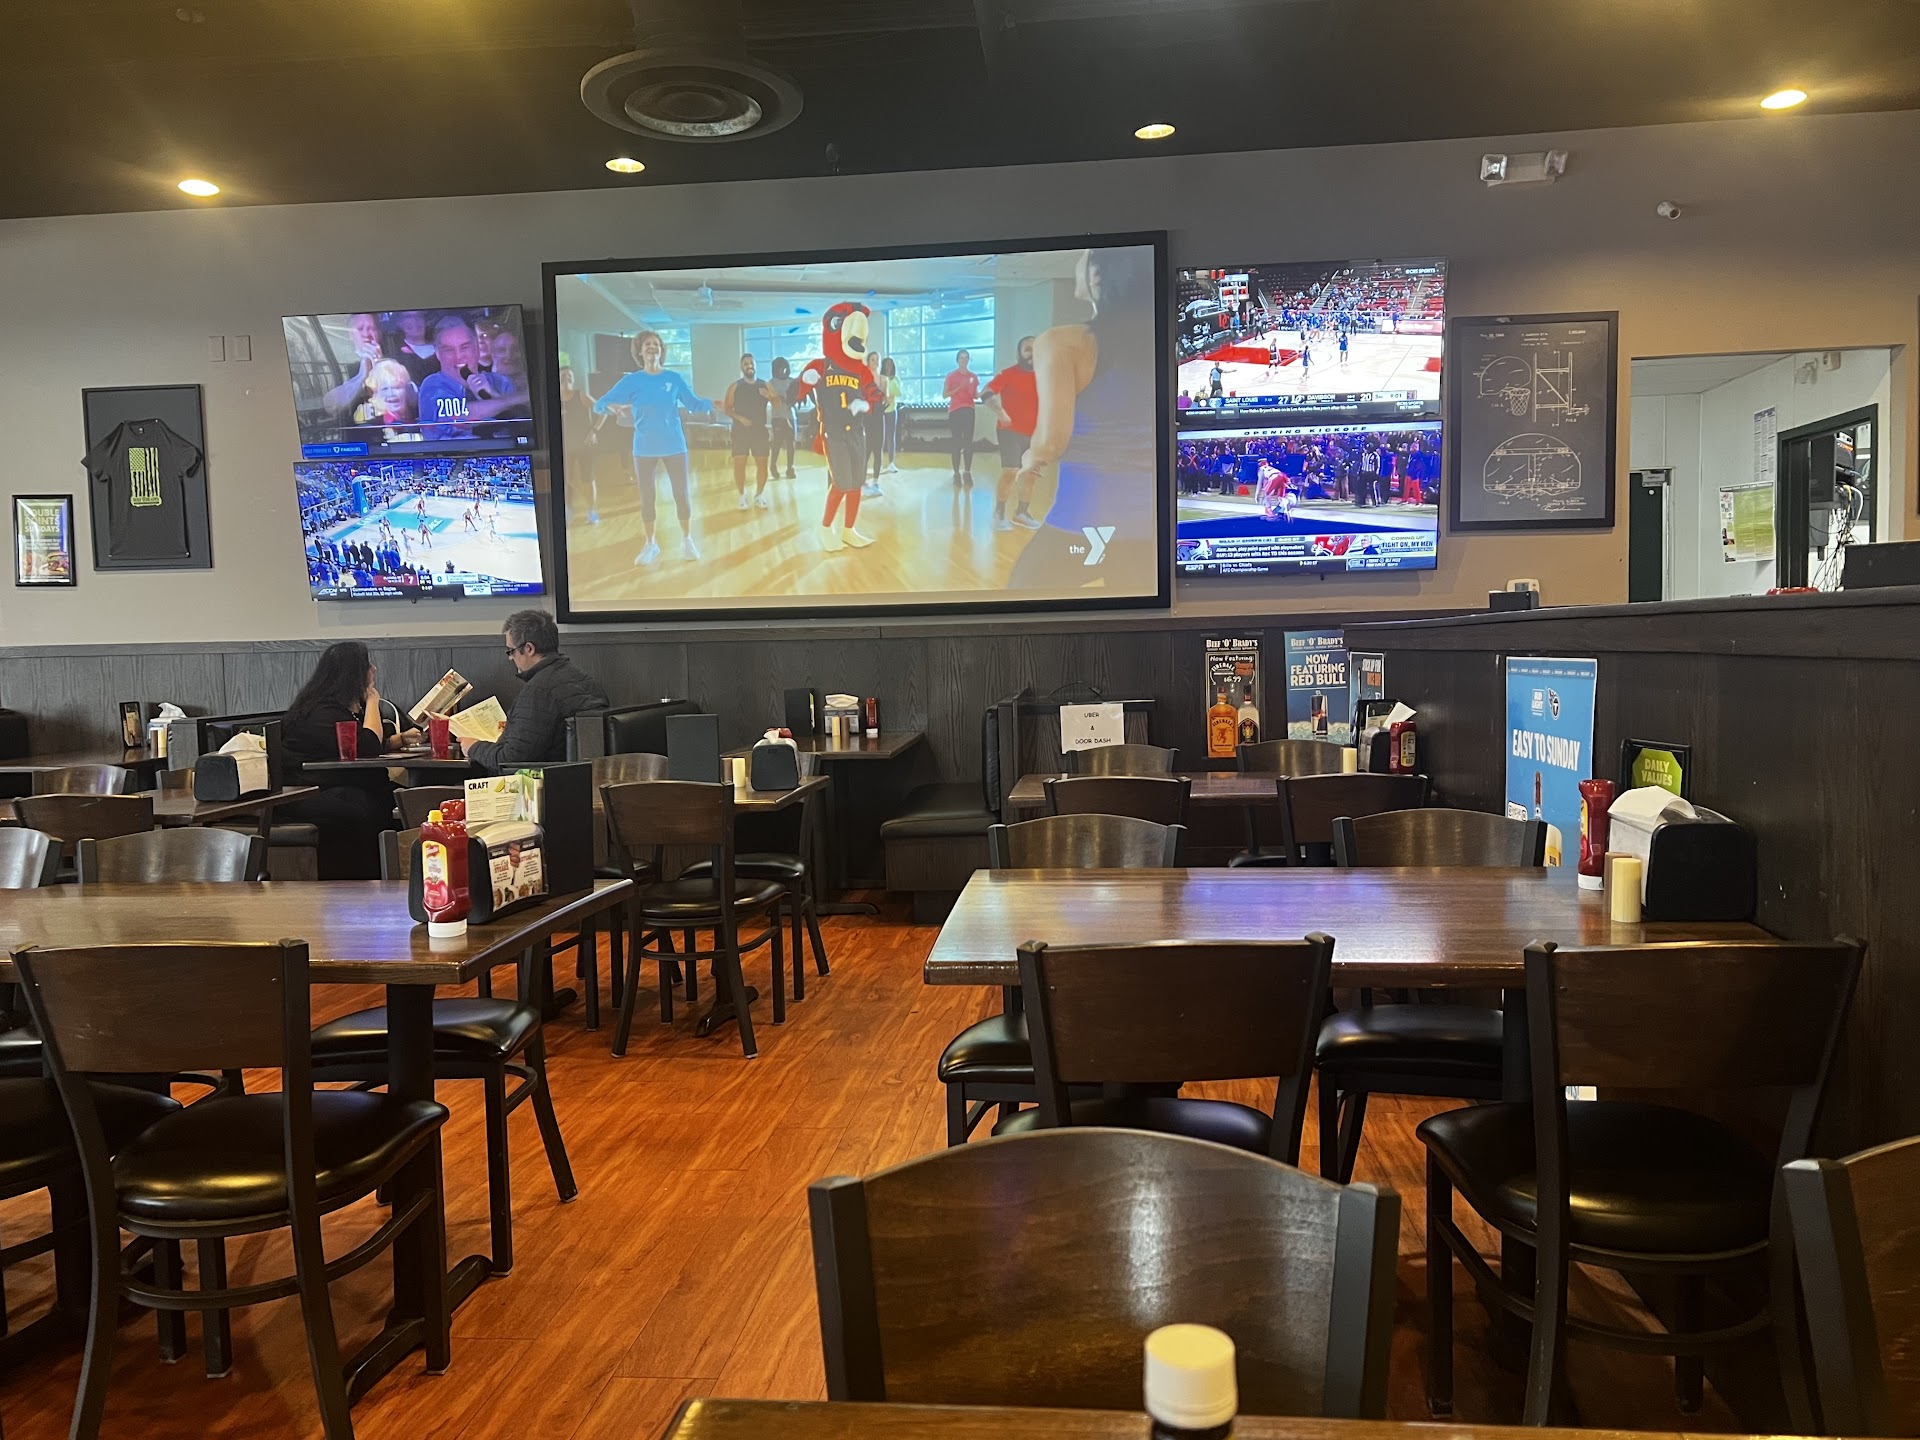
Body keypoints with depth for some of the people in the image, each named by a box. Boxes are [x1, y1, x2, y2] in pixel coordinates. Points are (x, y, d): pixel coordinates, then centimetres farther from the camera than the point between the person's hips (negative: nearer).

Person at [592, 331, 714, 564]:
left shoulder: (674, 378, 0)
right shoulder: (631, 381, -1)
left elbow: (694, 404, 0)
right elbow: (600, 404, -4)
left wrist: (709, 404, -20)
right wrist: (610, 406, -27)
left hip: (674, 446, 0)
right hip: (644, 448, 1)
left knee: (681, 493, 1)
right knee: (647, 497, 6)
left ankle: (687, 540, 17)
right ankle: (650, 545, 19)